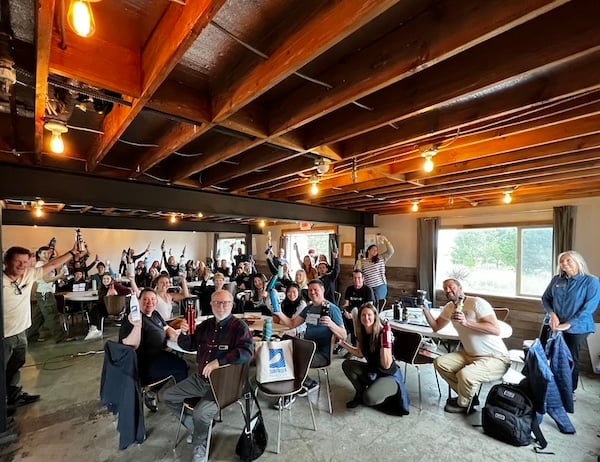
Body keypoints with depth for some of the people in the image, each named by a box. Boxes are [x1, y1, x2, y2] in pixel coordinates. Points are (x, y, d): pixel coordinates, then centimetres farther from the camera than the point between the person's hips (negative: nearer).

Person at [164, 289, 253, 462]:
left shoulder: (239, 326, -15)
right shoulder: (206, 325, 6)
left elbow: (247, 352, -29)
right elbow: (187, 345, 17)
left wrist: (218, 361, -32)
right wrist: (184, 333, -6)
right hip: (200, 378, 8)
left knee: (200, 414, -25)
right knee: (169, 396, 10)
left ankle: (200, 447, 9)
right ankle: (195, 427, 25)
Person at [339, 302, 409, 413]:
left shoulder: (382, 334, -27)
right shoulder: (361, 333, -7)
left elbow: (386, 365, -29)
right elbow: (360, 354, 10)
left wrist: (384, 343, -42)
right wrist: (343, 343, 1)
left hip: (390, 375, -6)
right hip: (371, 370, 7)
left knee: (369, 398, -29)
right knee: (347, 364, -8)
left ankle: (394, 391, 2)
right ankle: (360, 392, 10)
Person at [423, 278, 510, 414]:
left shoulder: (477, 303, -18)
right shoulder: (449, 307, 6)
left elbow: (496, 330, -25)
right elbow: (436, 327, 13)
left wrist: (466, 322, -33)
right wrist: (425, 308, -2)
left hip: (495, 358, -8)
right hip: (470, 354, 8)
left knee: (465, 375, -30)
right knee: (439, 362, -7)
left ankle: (463, 404, 5)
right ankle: (469, 395, 13)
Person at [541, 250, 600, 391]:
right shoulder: (556, 280, 3)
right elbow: (545, 298, 8)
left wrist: (568, 324, -19)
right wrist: (552, 314, -10)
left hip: (576, 328, -3)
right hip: (554, 326, 3)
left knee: (571, 359, 8)